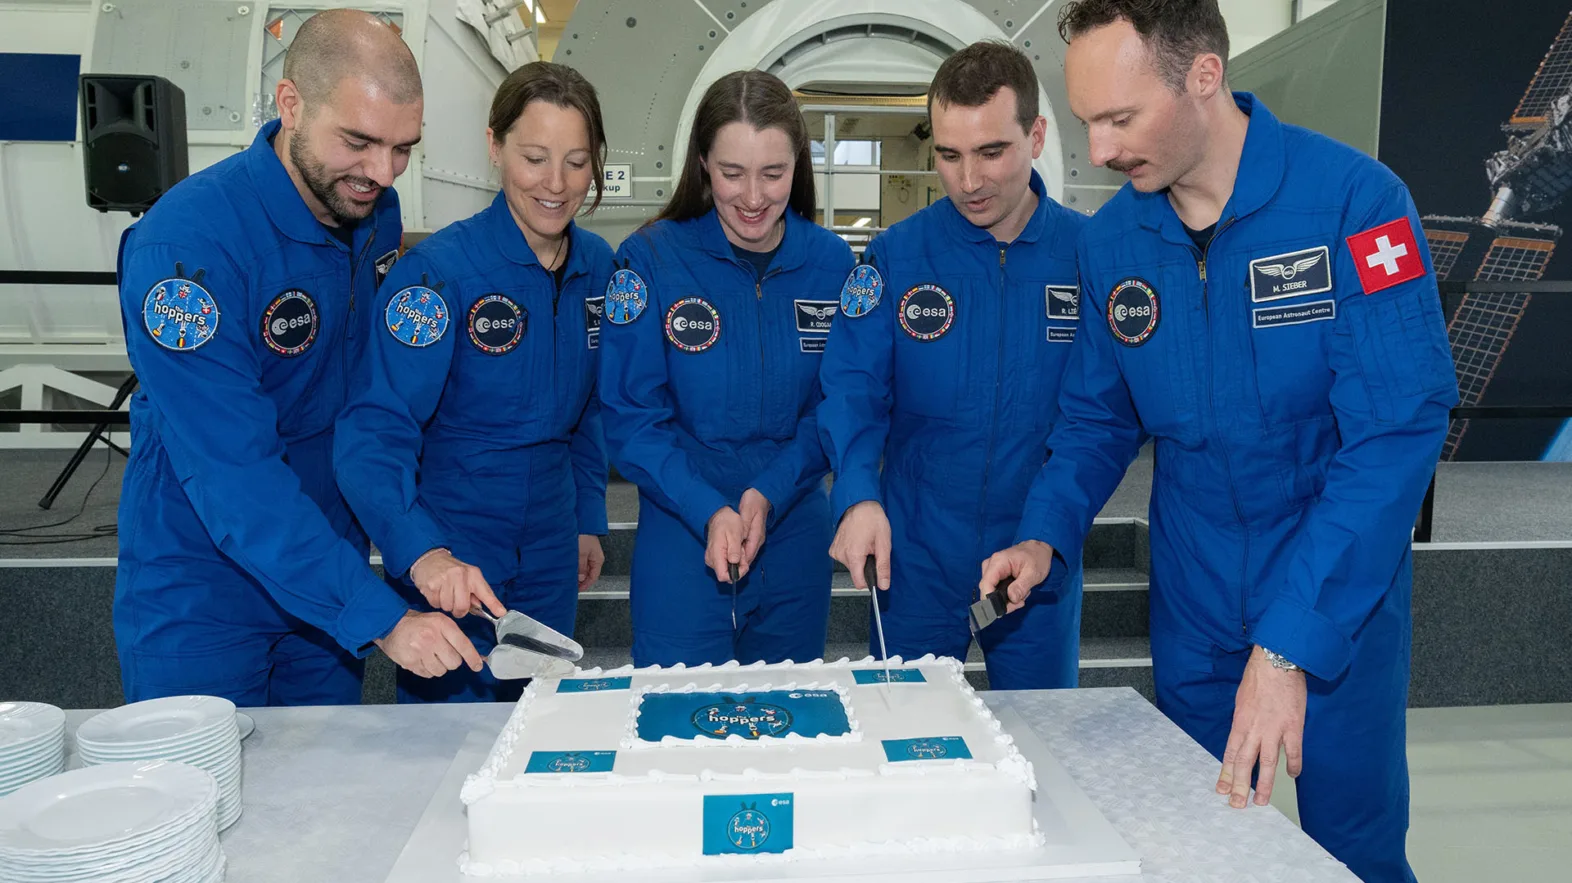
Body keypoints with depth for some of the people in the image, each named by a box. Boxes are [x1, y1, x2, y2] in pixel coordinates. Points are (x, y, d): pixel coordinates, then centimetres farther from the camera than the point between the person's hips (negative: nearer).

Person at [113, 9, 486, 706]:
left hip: (329, 569, 6)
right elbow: (232, 474, -29)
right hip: (203, 589, -6)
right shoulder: (188, 244, -26)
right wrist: (380, 616, -33)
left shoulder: (376, 212, -4)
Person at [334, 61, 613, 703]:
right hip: (448, 558, -5)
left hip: (549, 551, 6)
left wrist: (589, 520, 12)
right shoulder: (439, 271, -19)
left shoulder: (598, 265, -1)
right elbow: (375, 431, -26)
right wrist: (423, 553, -41)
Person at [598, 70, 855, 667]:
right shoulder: (651, 259, -9)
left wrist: (770, 494, -14)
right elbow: (632, 418, -10)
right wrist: (708, 512, -22)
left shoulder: (831, 263, -2)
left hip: (795, 537, 3)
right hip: (680, 534, -2)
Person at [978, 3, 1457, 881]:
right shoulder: (1110, 240, -5)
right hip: (1195, 606, 3)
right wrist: (1046, 535, -12)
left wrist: (1288, 645, -29)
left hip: (1342, 603, -3)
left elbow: (1397, 431, -24)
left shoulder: (1353, 199, -19)